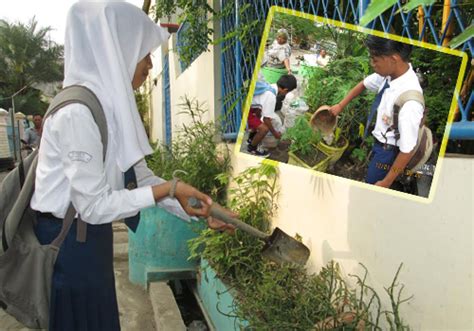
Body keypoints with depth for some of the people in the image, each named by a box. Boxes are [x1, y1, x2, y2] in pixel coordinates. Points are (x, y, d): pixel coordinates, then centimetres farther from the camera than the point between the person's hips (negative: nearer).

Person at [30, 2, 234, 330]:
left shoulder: (112, 106, 3)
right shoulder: (78, 111, -24)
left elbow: (142, 177, 5)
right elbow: (93, 205, -24)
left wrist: (202, 212, 3)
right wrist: (169, 189, -23)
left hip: (89, 238, 8)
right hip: (68, 242, -8)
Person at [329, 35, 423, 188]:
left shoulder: (410, 102, -39)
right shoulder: (390, 72, -17)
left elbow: (407, 150, -30)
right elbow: (364, 84, 6)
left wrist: (386, 183, -20)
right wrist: (340, 106, 9)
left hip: (389, 152, -7)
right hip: (380, 142, 7)